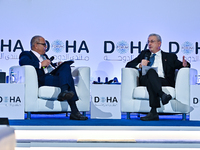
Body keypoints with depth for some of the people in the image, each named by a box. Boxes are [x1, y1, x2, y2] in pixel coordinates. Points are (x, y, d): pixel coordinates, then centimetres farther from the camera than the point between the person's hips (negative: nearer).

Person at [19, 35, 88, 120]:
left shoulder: (44, 56, 38)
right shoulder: (27, 54, 10)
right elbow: (22, 62, -12)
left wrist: (57, 65, 21)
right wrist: (40, 64, -15)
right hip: (42, 80, -8)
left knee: (66, 66, -21)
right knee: (68, 78, -29)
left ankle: (64, 92, -41)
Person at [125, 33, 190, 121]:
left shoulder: (170, 56, 28)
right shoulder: (144, 54, 32)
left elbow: (180, 65, 17)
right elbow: (128, 65, 24)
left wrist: (185, 65, -9)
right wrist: (140, 65, 2)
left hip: (164, 81, -1)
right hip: (145, 80, 1)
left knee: (151, 72, -36)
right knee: (151, 71, -35)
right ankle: (162, 95, -60)